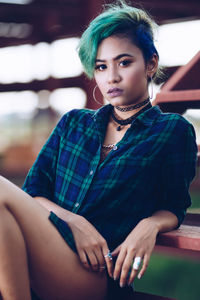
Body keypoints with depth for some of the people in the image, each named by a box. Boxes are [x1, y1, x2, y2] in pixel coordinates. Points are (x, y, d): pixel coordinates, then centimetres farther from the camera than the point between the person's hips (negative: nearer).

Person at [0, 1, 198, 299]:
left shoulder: (173, 131, 12)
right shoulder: (73, 123, 22)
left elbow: (173, 207, 15)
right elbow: (33, 190, 14)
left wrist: (150, 225, -9)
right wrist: (73, 221, -7)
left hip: (93, 275, -4)